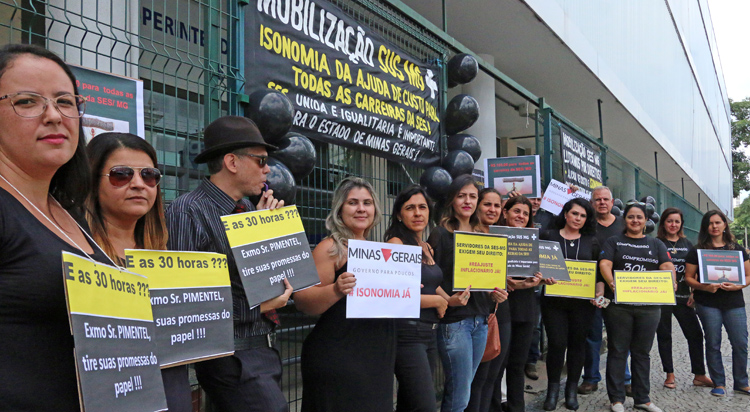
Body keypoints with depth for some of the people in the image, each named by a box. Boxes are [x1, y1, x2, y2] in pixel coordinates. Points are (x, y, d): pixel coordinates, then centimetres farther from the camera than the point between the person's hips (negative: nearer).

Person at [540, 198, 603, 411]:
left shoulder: (591, 241, 10)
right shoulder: (548, 236, 4)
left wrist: (600, 293, -6)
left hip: (582, 301, 2)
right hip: (553, 299, -2)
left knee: (577, 343, 8)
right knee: (557, 343, -4)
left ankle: (572, 390, 22)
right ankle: (553, 388, 15)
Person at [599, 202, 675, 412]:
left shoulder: (656, 244, 14)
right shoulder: (613, 242, 6)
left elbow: (667, 265, 1)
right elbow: (605, 263, -8)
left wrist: (671, 283, -21)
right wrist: (610, 281, -29)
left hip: (649, 306, 3)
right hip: (618, 305, -2)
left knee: (642, 352, 10)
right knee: (617, 351, 2)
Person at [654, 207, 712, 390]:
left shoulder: (687, 244, 11)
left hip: (683, 296, 4)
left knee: (696, 334, 1)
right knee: (664, 335, 5)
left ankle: (699, 375, 11)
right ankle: (669, 375, 14)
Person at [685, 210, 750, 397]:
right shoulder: (697, 251, 4)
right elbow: (689, 277, 2)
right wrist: (704, 287, -16)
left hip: (734, 303, 1)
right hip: (708, 303, -1)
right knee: (713, 344, 3)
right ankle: (719, 384, 13)